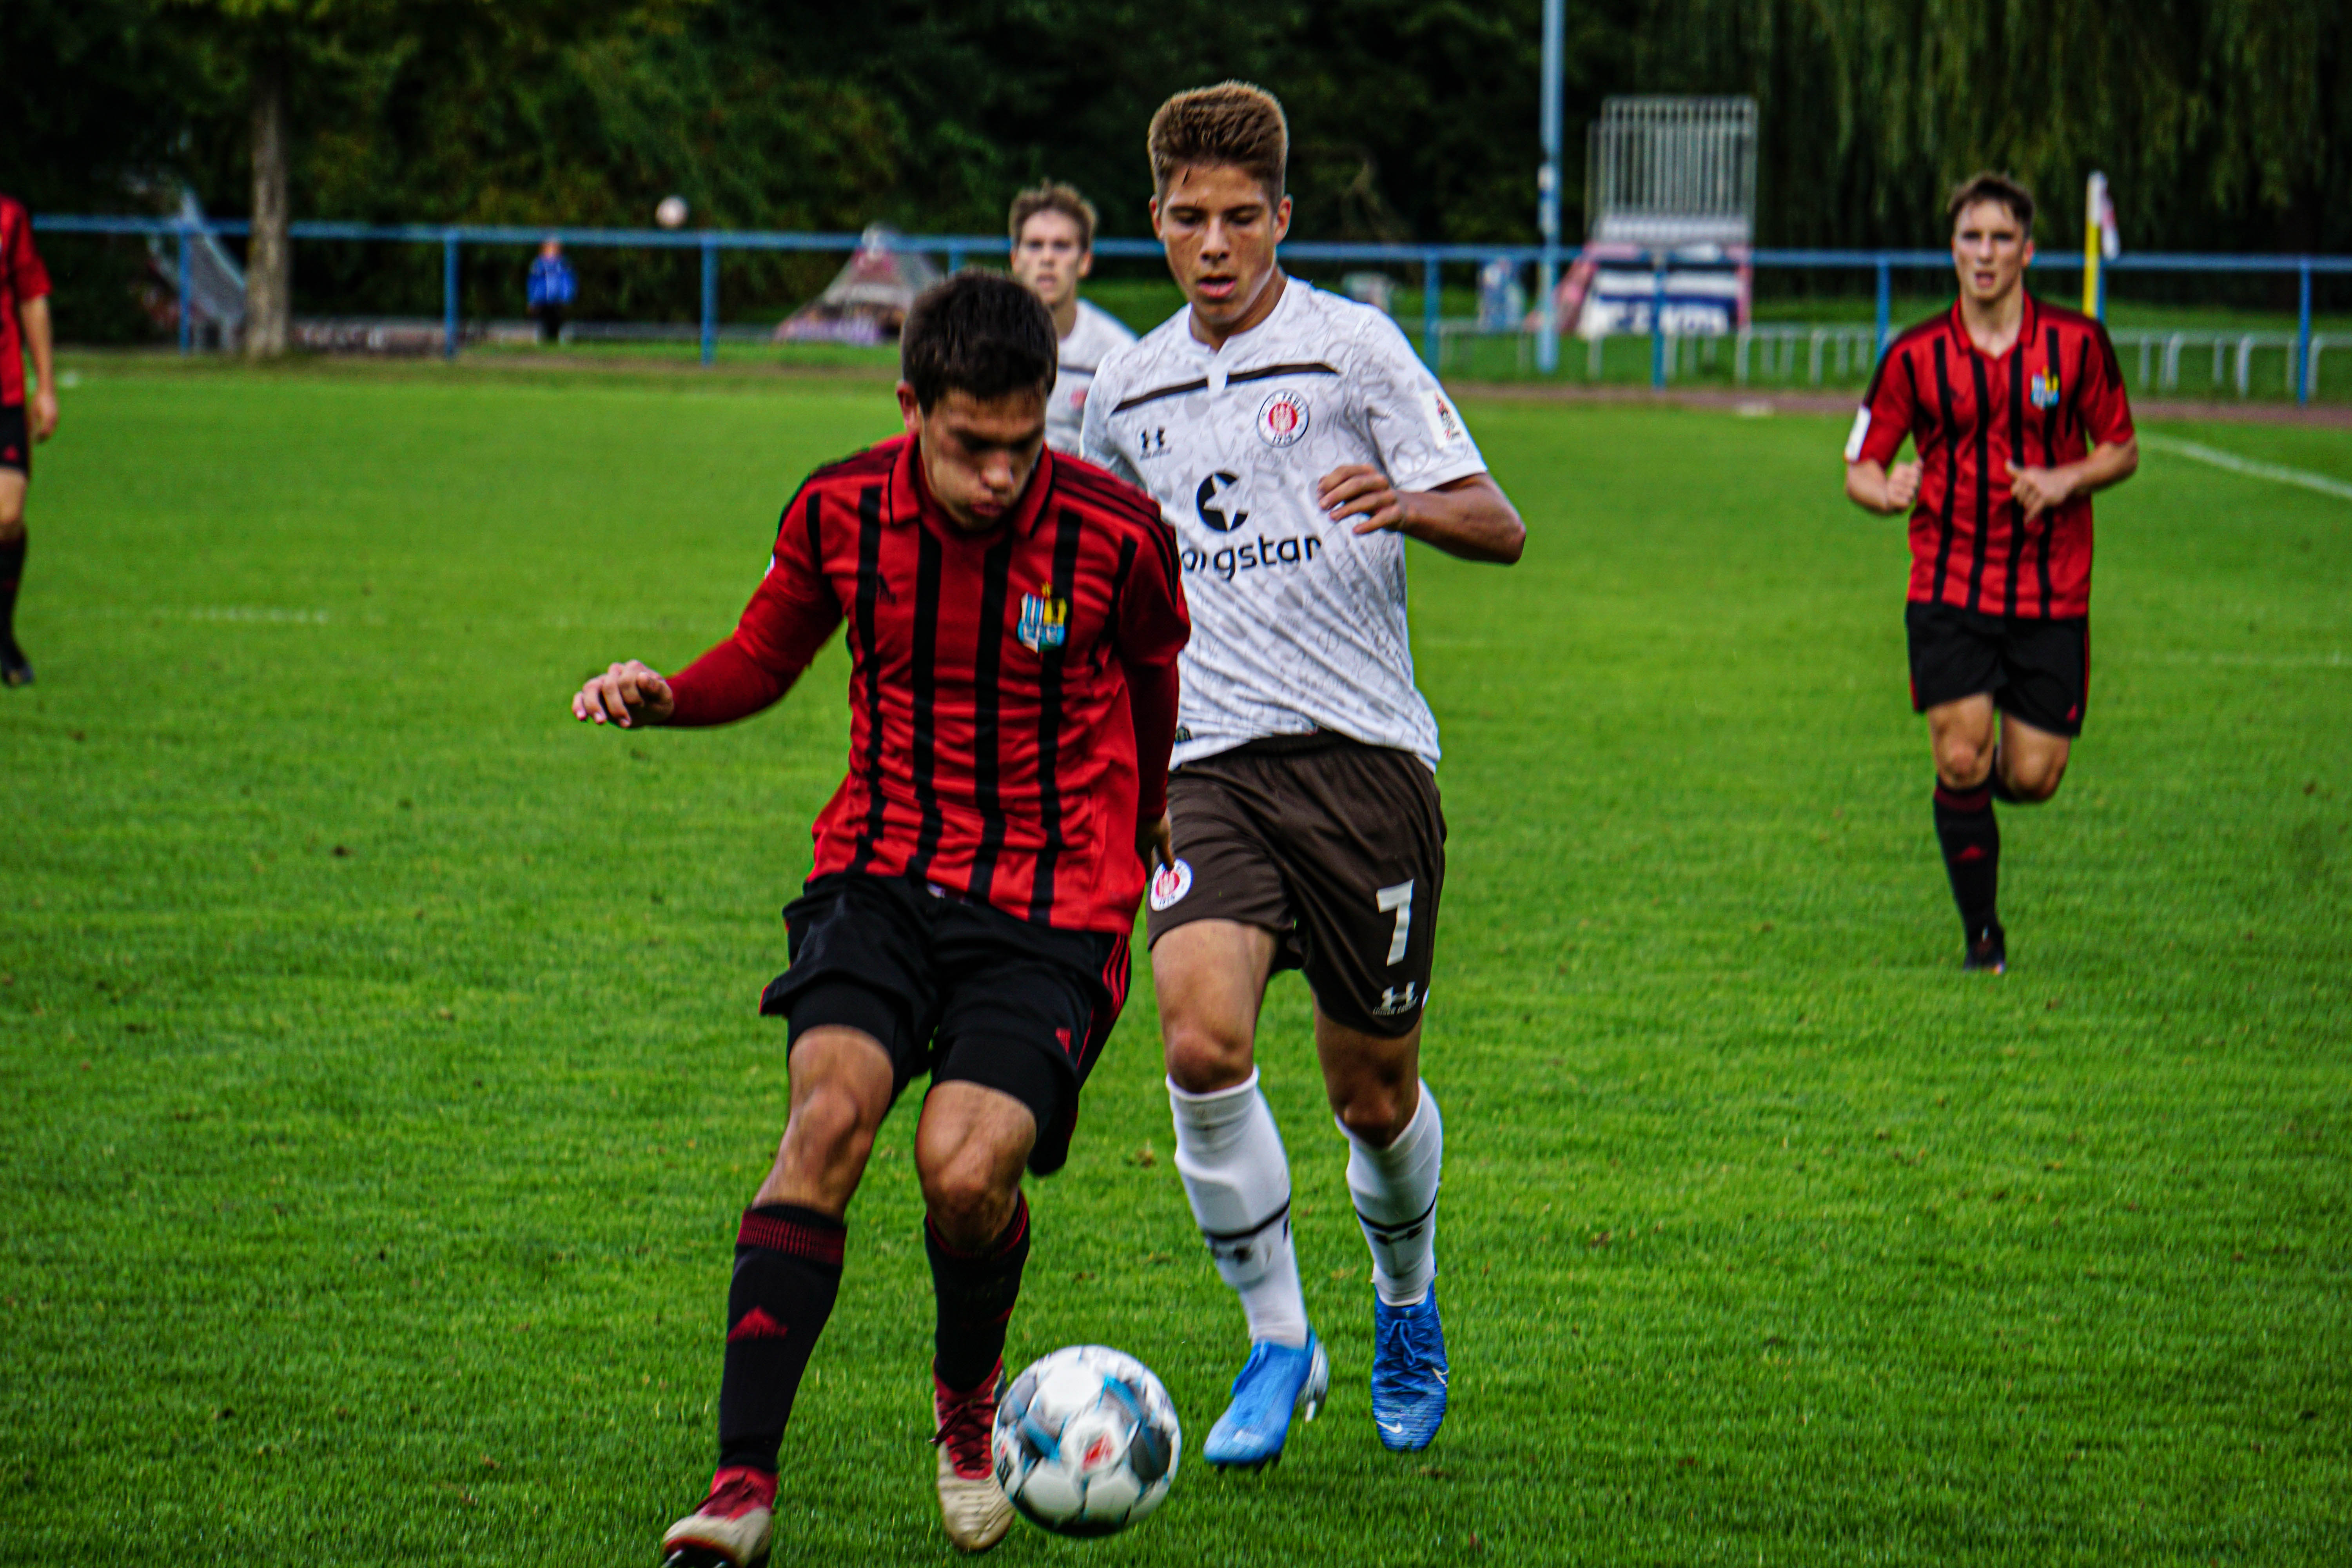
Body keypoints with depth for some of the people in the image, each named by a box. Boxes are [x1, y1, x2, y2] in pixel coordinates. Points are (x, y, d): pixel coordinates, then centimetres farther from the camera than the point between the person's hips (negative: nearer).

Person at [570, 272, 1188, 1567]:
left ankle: (968, 1401, 15)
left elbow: (1152, 679, 11)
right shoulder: (839, 514, -3)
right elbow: (766, 657, 15)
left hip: (1053, 903, -2)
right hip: (881, 875, 2)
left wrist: (1138, 836, 26)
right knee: (829, 1111, -24)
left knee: (966, 1169, -21)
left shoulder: (1115, 537, -10)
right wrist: (665, 697, -6)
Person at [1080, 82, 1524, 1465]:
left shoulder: (1349, 344, -1)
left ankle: (1407, 1301, 36)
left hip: (1363, 749, -3)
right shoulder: (1132, 390, 14)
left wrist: (1411, 504, -26)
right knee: (1203, 1038, -21)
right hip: (1212, 764, 3)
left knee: (1376, 1093, 5)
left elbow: (1501, 528, -6)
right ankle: (1279, 1342, -6)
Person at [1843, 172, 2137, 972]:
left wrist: (2063, 482, -13)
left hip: (2052, 596, 1)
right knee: (1960, 761, -13)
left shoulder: (2077, 343, 0)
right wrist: (1885, 491, -20)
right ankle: (1981, 935, 4)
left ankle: (1984, 781, 35)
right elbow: (1860, 467, 4)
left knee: (2032, 778, -3)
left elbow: (2121, 449, 8)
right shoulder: (1915, 356, -1)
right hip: (1949, 592, -1)